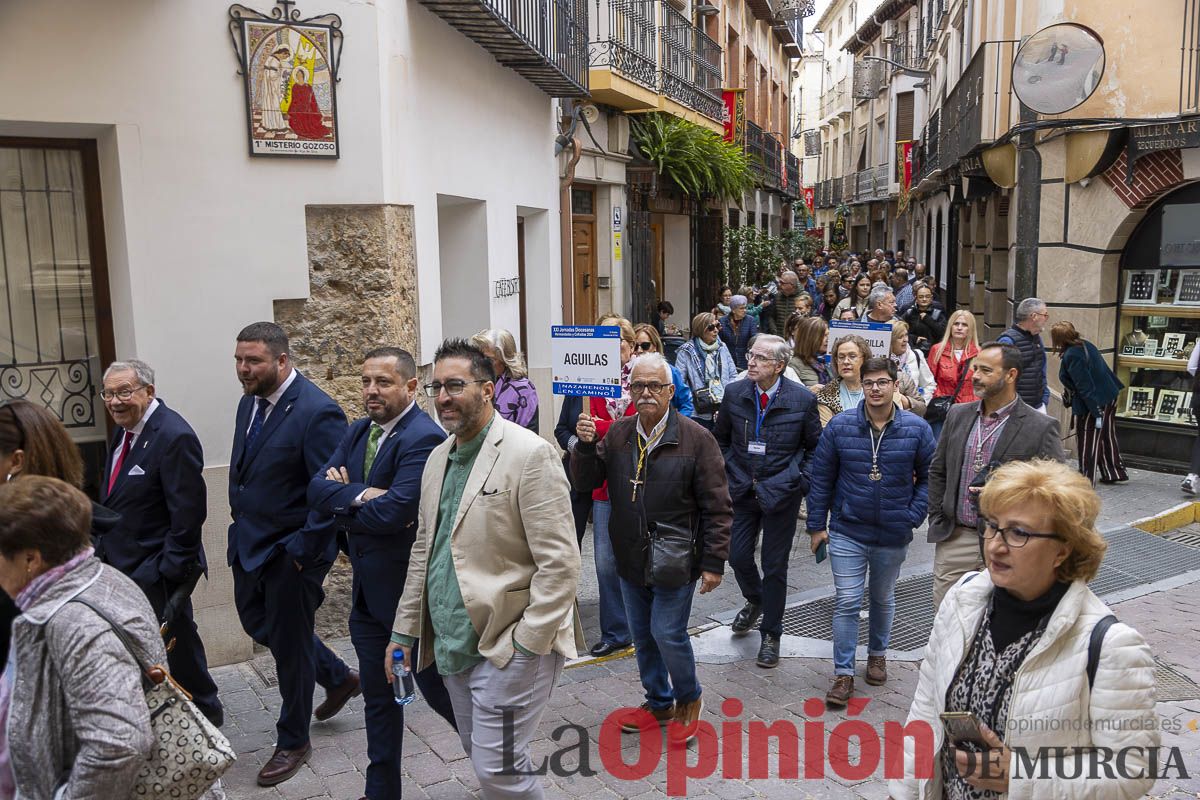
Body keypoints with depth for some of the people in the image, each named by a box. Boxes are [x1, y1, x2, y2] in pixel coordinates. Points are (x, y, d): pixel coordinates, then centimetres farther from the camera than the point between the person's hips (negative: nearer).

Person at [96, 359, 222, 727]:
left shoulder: (174, 437, -21)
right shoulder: (125, 431, 8)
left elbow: (188, 513, -22)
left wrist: (171, 572, -20)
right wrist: (103, 550, 13)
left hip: (156, 573, -8)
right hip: (122, 565, 8)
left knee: (176, 646, 7)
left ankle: (205, 717, 26)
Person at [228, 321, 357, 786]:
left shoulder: (316, 412, -22)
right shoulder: (250, 402, 4)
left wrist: (303, 551, -21)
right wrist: (240, 522, 9)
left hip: (290, 552, -8)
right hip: (250, 543, 8)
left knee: (289, 644, 7)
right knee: (257, 623, 21)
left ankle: (292, 743, 29)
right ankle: (338, 678, 42)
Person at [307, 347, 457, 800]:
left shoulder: (424, 438, -21)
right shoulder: (358, 432, 7)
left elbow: (394, 511, -29)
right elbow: (317, 488, -2)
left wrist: (342, 505, -12)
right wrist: (360, 495, -21)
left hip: (409, 590, -7)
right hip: (367, 589, 8)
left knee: (437, 687, 11)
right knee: (378, 695, 18)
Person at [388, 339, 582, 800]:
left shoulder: (529, 454, -16)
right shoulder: (438, 458, 9)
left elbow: (559, 563, -18)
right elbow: (423, 551, 16)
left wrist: (528, 646, -18)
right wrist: (403, 632, 15)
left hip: (509, 645, -8)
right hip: (454, 643, 8)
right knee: (479, 756, 20)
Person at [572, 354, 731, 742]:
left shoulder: (696, 439, -12)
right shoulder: (617, 434, 2)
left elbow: (717, 507, -11)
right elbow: (586, 479, 5)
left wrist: (714, 562, -12)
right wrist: (586, 445, -15)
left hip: (675, 562, -5)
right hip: (631, 560, 5)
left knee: (668, 634, -1)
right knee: (643, 635, 17)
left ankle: (689, 699, 27)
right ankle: (659, 702, 38)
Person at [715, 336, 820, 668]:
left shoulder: (802, 399, -10)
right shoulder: (734, 393, -3)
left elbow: (815, 447, 3)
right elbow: (721, 439, 11)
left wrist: (802, 481, -4)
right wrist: (728, 475, 6)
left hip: (781, 493, -3)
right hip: (741, 489, 3)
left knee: (775, 566, 5)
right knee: (738, 556, 7)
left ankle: (771, 635, 23)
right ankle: (754, 601, 41)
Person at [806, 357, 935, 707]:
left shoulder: (917, 428, -6)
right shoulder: (839, 426, -7)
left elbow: (928, 477, 3)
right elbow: (821, 478, -1)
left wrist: (912, 517, -7)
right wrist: (816, 525, -1)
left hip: (893, 536, 1)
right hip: (847, 532, -1)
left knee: (883, 599, 20)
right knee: (846, 602, -1)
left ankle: (877, 655, 43)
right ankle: (843, 674, 8)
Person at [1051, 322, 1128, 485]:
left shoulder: (1071, 356, -24)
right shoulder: (1085, 344, 3)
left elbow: (1085, 387, -24)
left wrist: (1096, 413, -22)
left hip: (1093, 402, -10)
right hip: (1110, 397, 10)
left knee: (1088, 442, 2)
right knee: (1106, 436, 23)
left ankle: (1086, 479, 9)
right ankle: (1114, 473, 36)